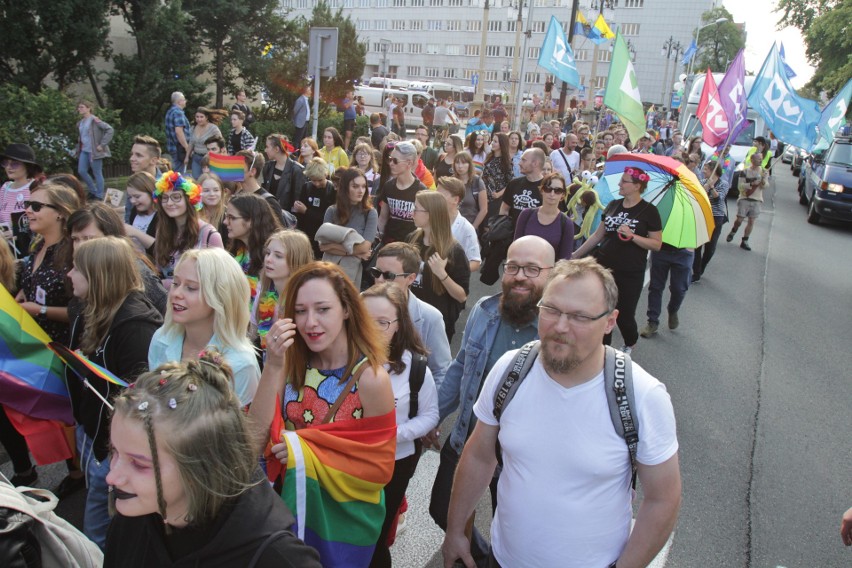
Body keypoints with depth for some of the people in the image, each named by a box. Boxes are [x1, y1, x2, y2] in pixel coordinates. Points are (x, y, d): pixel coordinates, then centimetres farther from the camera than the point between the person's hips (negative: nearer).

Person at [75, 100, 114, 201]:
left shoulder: (94, 120, -11)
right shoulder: (80, 122, 13)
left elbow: (110, 130, -18)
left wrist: (102, 145, -18)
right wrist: (79, 148, 16)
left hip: (94, 151, -8)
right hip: (84, 150, 8)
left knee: (97, 173, -2)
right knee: (81, 171, 6)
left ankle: (99, 196, 7)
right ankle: (93, 191, 21)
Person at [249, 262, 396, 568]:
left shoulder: (370, 378, -24)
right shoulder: (292, 364, -12)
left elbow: (379, 468, -16)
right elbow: (255, 441, -19)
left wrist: (307, 452, -25)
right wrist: (272, 367, -29)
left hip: (346, 520, -3)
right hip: (292, 507, 3)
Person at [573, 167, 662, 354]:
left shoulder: (649, 211, -7)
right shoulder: (613, 205, 7)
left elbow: (657, 244, -8)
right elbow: (598, 235, 13)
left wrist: (632, 235, -21)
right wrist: (576, 254, 12)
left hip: (630, 274, -4)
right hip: (604, 267, 4)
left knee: (624, 314, 7)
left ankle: (630, 344, 39)